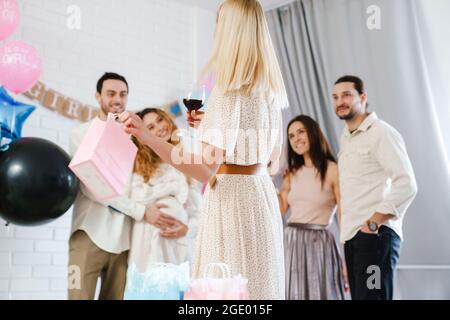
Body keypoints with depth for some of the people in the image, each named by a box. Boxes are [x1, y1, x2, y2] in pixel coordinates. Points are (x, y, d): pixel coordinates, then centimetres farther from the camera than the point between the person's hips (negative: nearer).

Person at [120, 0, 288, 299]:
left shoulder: (229, 90, -17)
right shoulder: (270, 91, 7)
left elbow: (208, 168, -23)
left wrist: (149, 138, -32)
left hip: (232, 198, -8)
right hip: (262, 194, 9)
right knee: (260, 284, 17)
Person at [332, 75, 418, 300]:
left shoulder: (381, 133, -6)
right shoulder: (346, 139, 19)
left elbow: (406, 185, -14)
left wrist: (374, 223, -16)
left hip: (375, 235, -8)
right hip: (351, 237, 8)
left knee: (372, 295, -9)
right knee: (358, 295, 9)